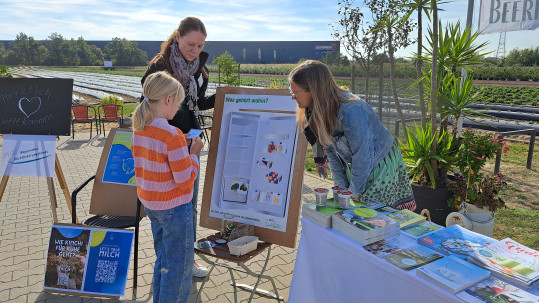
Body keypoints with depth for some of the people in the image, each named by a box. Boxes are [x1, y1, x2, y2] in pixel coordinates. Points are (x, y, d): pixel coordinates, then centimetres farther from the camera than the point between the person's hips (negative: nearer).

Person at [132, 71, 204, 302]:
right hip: (175, 207, -8)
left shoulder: (139, 131, 0)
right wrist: (193, 153, -8)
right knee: (179, 265, 9)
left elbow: (143, 169, 10)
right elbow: (186, 181, -21)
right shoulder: (173, 135, -24)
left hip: (149, 203, 8)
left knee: (162, 259, 24)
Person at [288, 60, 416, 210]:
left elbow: (363, 158, -27)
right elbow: (331, 151, 0)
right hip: (353, 166, 7)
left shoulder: (350, 112, -36)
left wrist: (354, 192, -14)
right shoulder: (315, 111, -10)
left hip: (381, 165, -7)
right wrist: (342, 187, 1)